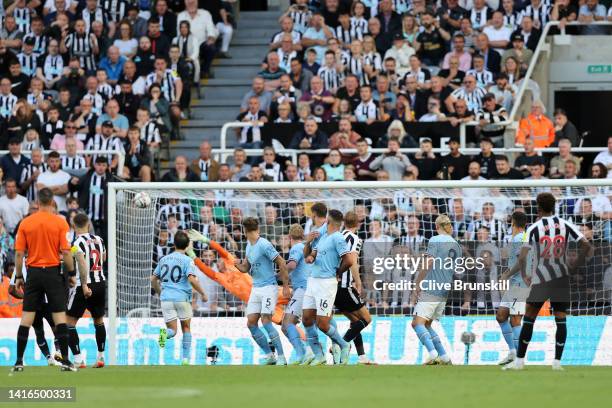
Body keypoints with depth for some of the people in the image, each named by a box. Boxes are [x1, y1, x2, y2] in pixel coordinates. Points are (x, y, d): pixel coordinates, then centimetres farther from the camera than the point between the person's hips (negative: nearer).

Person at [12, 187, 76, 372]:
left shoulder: (25, 223, 0)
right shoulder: (60, 222, -5)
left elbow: (19, 253, 0)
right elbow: (66, 251, -8)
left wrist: (18, 277, 9)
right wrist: (71, 273, 2)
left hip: (33, 272, 2)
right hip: (53, 272, -2)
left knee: (26, 317, 5)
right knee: (59, 315, 1)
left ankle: (19, 361, 4)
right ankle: (65, 360, -2)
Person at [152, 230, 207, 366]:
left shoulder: (164, 260, 12)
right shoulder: (187, 260, -4)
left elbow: (153, 280, 18)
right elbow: (192, 279, -17)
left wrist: (161, 293, 34)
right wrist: (203, 293, -5)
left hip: (166, 298, 3)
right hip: (182, 298, -3)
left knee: (172, 330, 3)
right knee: (186, 328, 16)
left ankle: (165, 333, -34)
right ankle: (185, 359, 13)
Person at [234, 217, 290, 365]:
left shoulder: (264, 245, -14)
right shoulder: (249, 246, 12)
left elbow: (282, 264, -14)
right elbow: (245, 268, 17)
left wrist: (286, 286, -14)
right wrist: (237, 264, -6)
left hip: (268, 287, -9)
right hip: (255, 289, 9)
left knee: (266, 322, -16)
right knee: (251, 324, 3)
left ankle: (281, 357, -10)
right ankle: (270, 356, 12)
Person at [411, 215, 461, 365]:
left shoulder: (435, 240, -6)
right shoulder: (456, 245, 14)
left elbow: (428, 263, -15)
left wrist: (417, 283, -9)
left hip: (430, 289, -8)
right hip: (444, 292, 8)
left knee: (418, 323, -13)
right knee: (426, 325, 17)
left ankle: (433, 353, -32)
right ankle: (444, 357, 9)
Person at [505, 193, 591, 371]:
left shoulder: (534, 228, -5)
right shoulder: (565, 225, 2)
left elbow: (522, 256, -10)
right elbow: (586, 246, -4)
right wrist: (573, 267, 3)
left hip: (540, 278, -2)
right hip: (561, 277, 2)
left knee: (528, 319, 5)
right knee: (561, 320, 5)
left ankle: (519, 361, 5)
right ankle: (557, 361, -1)